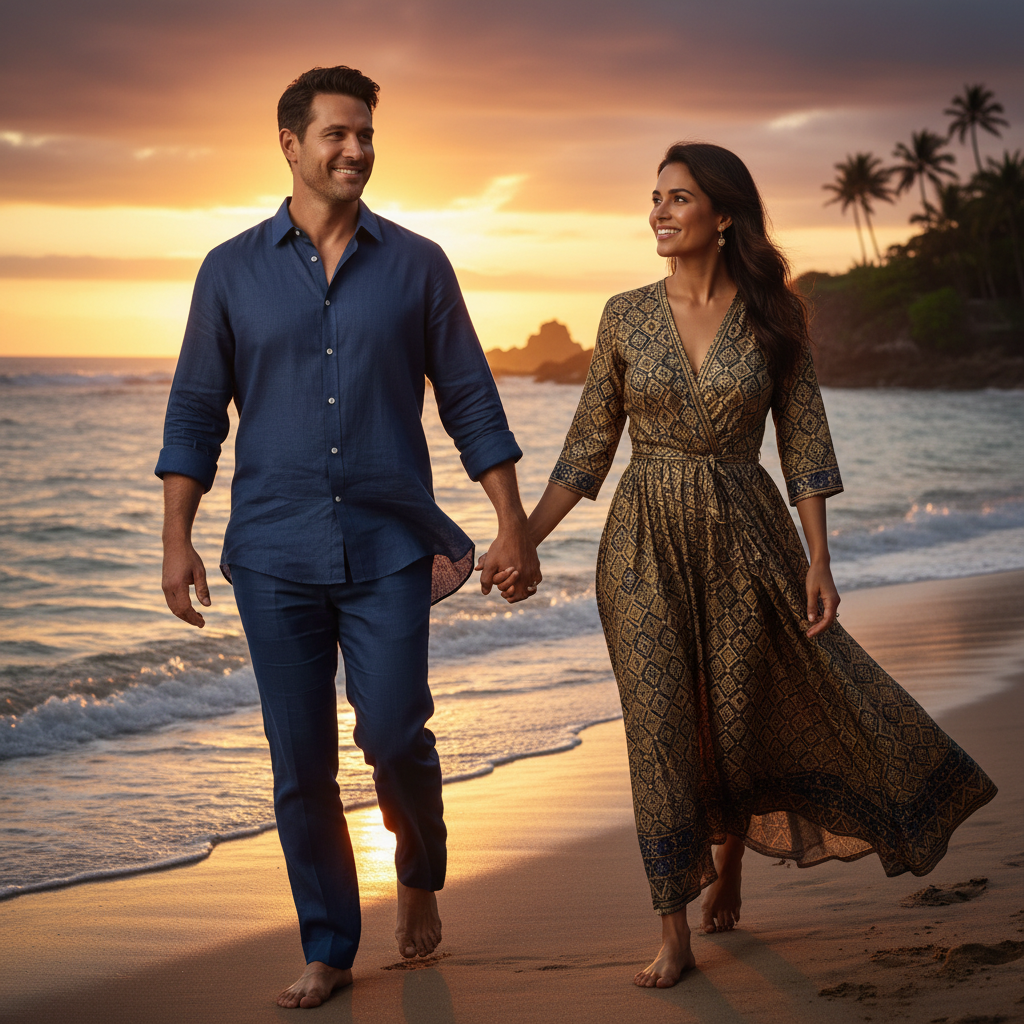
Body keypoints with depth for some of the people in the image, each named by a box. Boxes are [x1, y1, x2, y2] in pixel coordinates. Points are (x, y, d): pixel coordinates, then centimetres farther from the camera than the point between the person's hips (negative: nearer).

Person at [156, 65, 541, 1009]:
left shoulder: (416, 265, 4)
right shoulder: (233, 271, 5)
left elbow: (470, 401, 5)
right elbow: (195, 413, 6)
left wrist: (513, 526, 0)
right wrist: (177, 540, -1)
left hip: (390, 548, -1)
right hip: (274, 552, 1)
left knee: (394, 735, -7)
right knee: (301, 762, 3)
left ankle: (421, 876, 25)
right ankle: (328, 950, 16)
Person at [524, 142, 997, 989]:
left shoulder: (773, 316, -2)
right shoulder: (627, 317, 1)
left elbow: (803, 443, -1)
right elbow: (589, 447, 5)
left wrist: (818, 561, -7)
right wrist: (525, 537, 0)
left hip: (744, 538, 0)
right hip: (647, 544, 0)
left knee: (742, 718, 6)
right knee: (662, 728, 0)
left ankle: (727, 867, 36)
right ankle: (676, 935, 8)